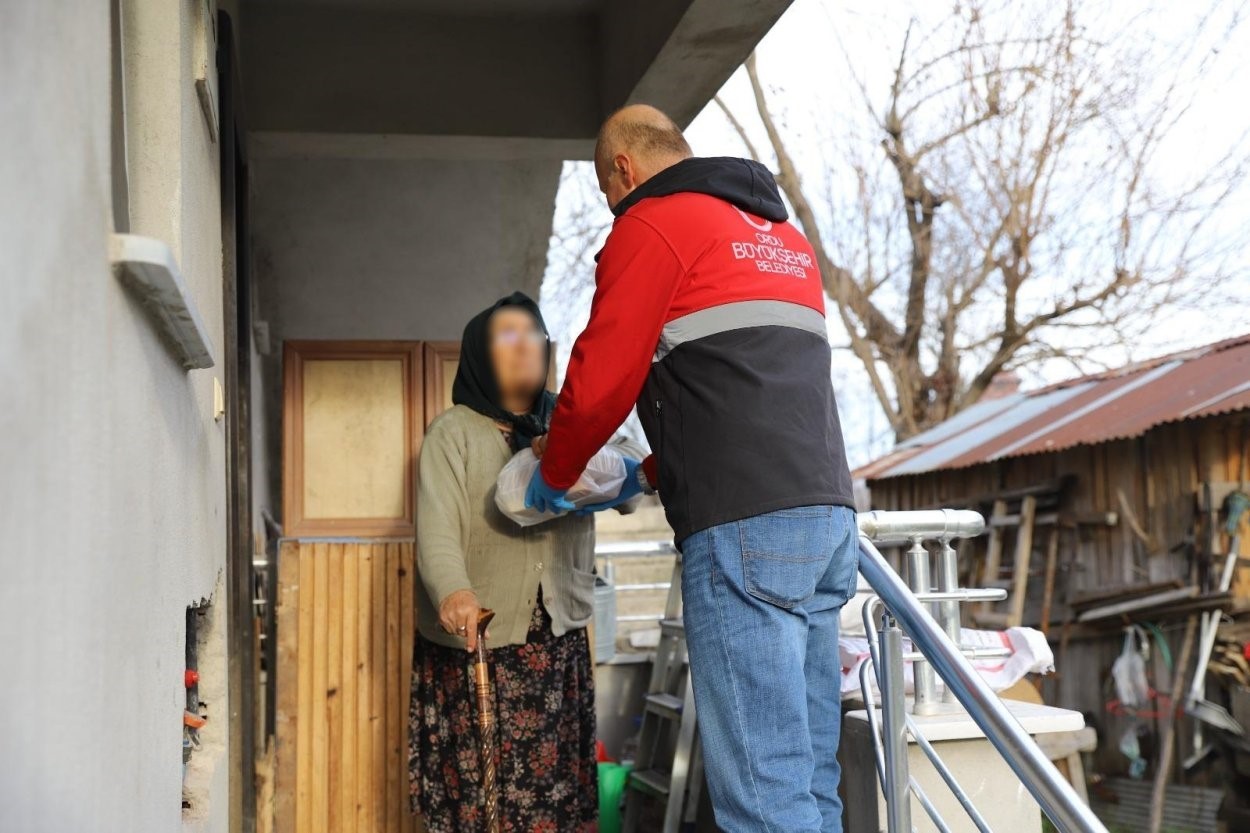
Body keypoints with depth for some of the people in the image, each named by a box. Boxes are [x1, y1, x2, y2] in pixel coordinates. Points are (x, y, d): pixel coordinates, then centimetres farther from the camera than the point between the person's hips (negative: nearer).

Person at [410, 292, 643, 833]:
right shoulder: (453, 432, 0)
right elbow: (437, 526, -13)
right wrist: (453, 591, -33)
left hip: (559, 638, 4)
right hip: (477, 640, -3)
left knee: (558, 783, 0)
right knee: (480, 788, -7)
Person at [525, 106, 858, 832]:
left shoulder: (654, 223, 1)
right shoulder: (783, 235, 27)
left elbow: (602, 378, -3)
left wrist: (553, 477, 15)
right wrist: (654, 475, 32)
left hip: (746, 524, -9)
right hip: (826, 512, 9)